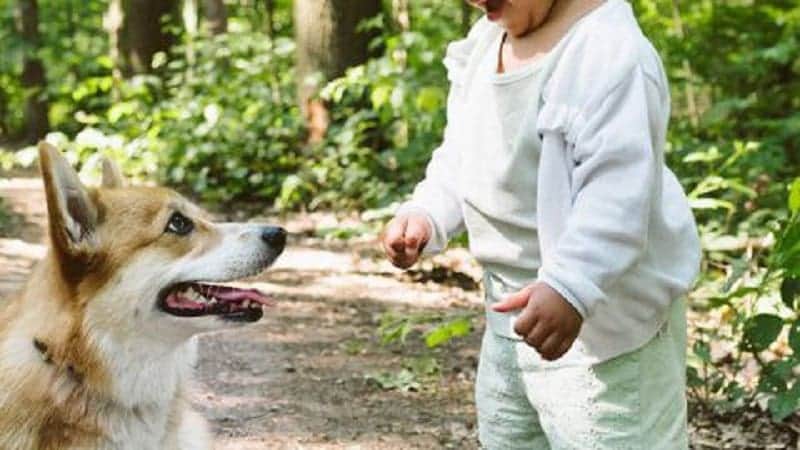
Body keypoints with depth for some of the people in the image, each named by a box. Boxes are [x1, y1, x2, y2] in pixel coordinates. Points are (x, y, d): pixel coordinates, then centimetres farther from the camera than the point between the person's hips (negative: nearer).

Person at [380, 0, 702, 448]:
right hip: (516, 312, 10)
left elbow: (619, 187, -33)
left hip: (602, 320, -10)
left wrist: (570, 286, -45)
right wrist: (425, 214, -3)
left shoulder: (609, 51, -24)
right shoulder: (485, 40, 7)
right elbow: (463, 157, 16)